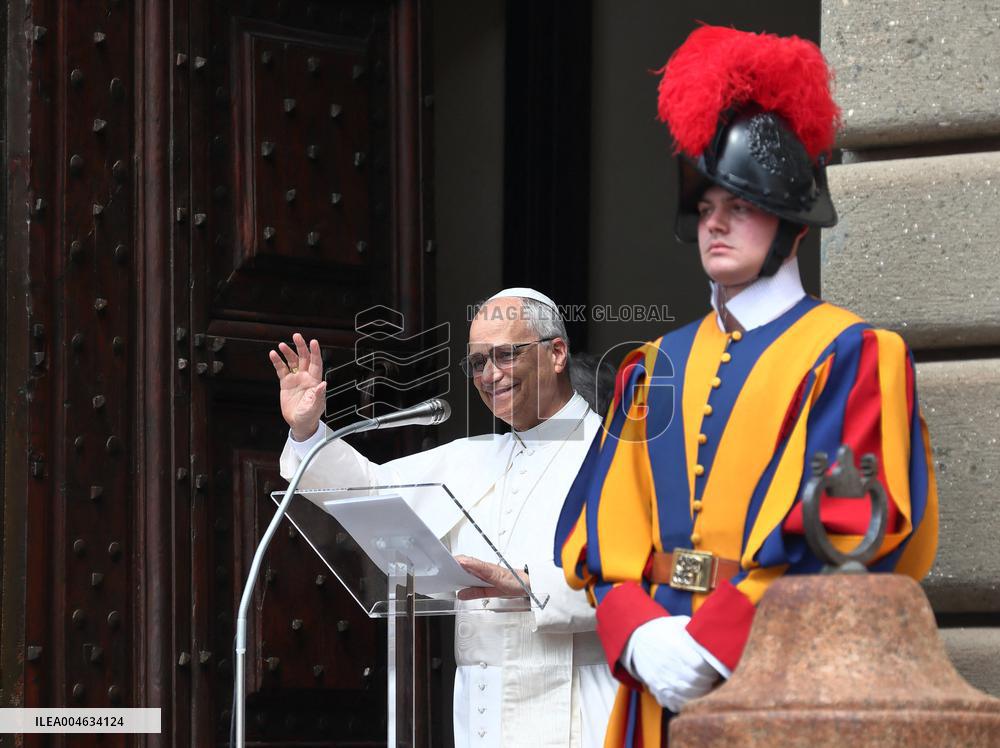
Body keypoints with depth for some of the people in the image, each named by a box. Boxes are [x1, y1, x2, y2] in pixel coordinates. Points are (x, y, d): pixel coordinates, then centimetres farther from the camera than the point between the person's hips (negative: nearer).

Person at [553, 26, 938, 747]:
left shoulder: (851, 356, -1)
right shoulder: (658, 367, 15)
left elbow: (852, 537, -10)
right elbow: (607, 526, 9)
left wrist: (716, 643, -17)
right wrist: (640, 634, -11)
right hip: (663, 685, 4)